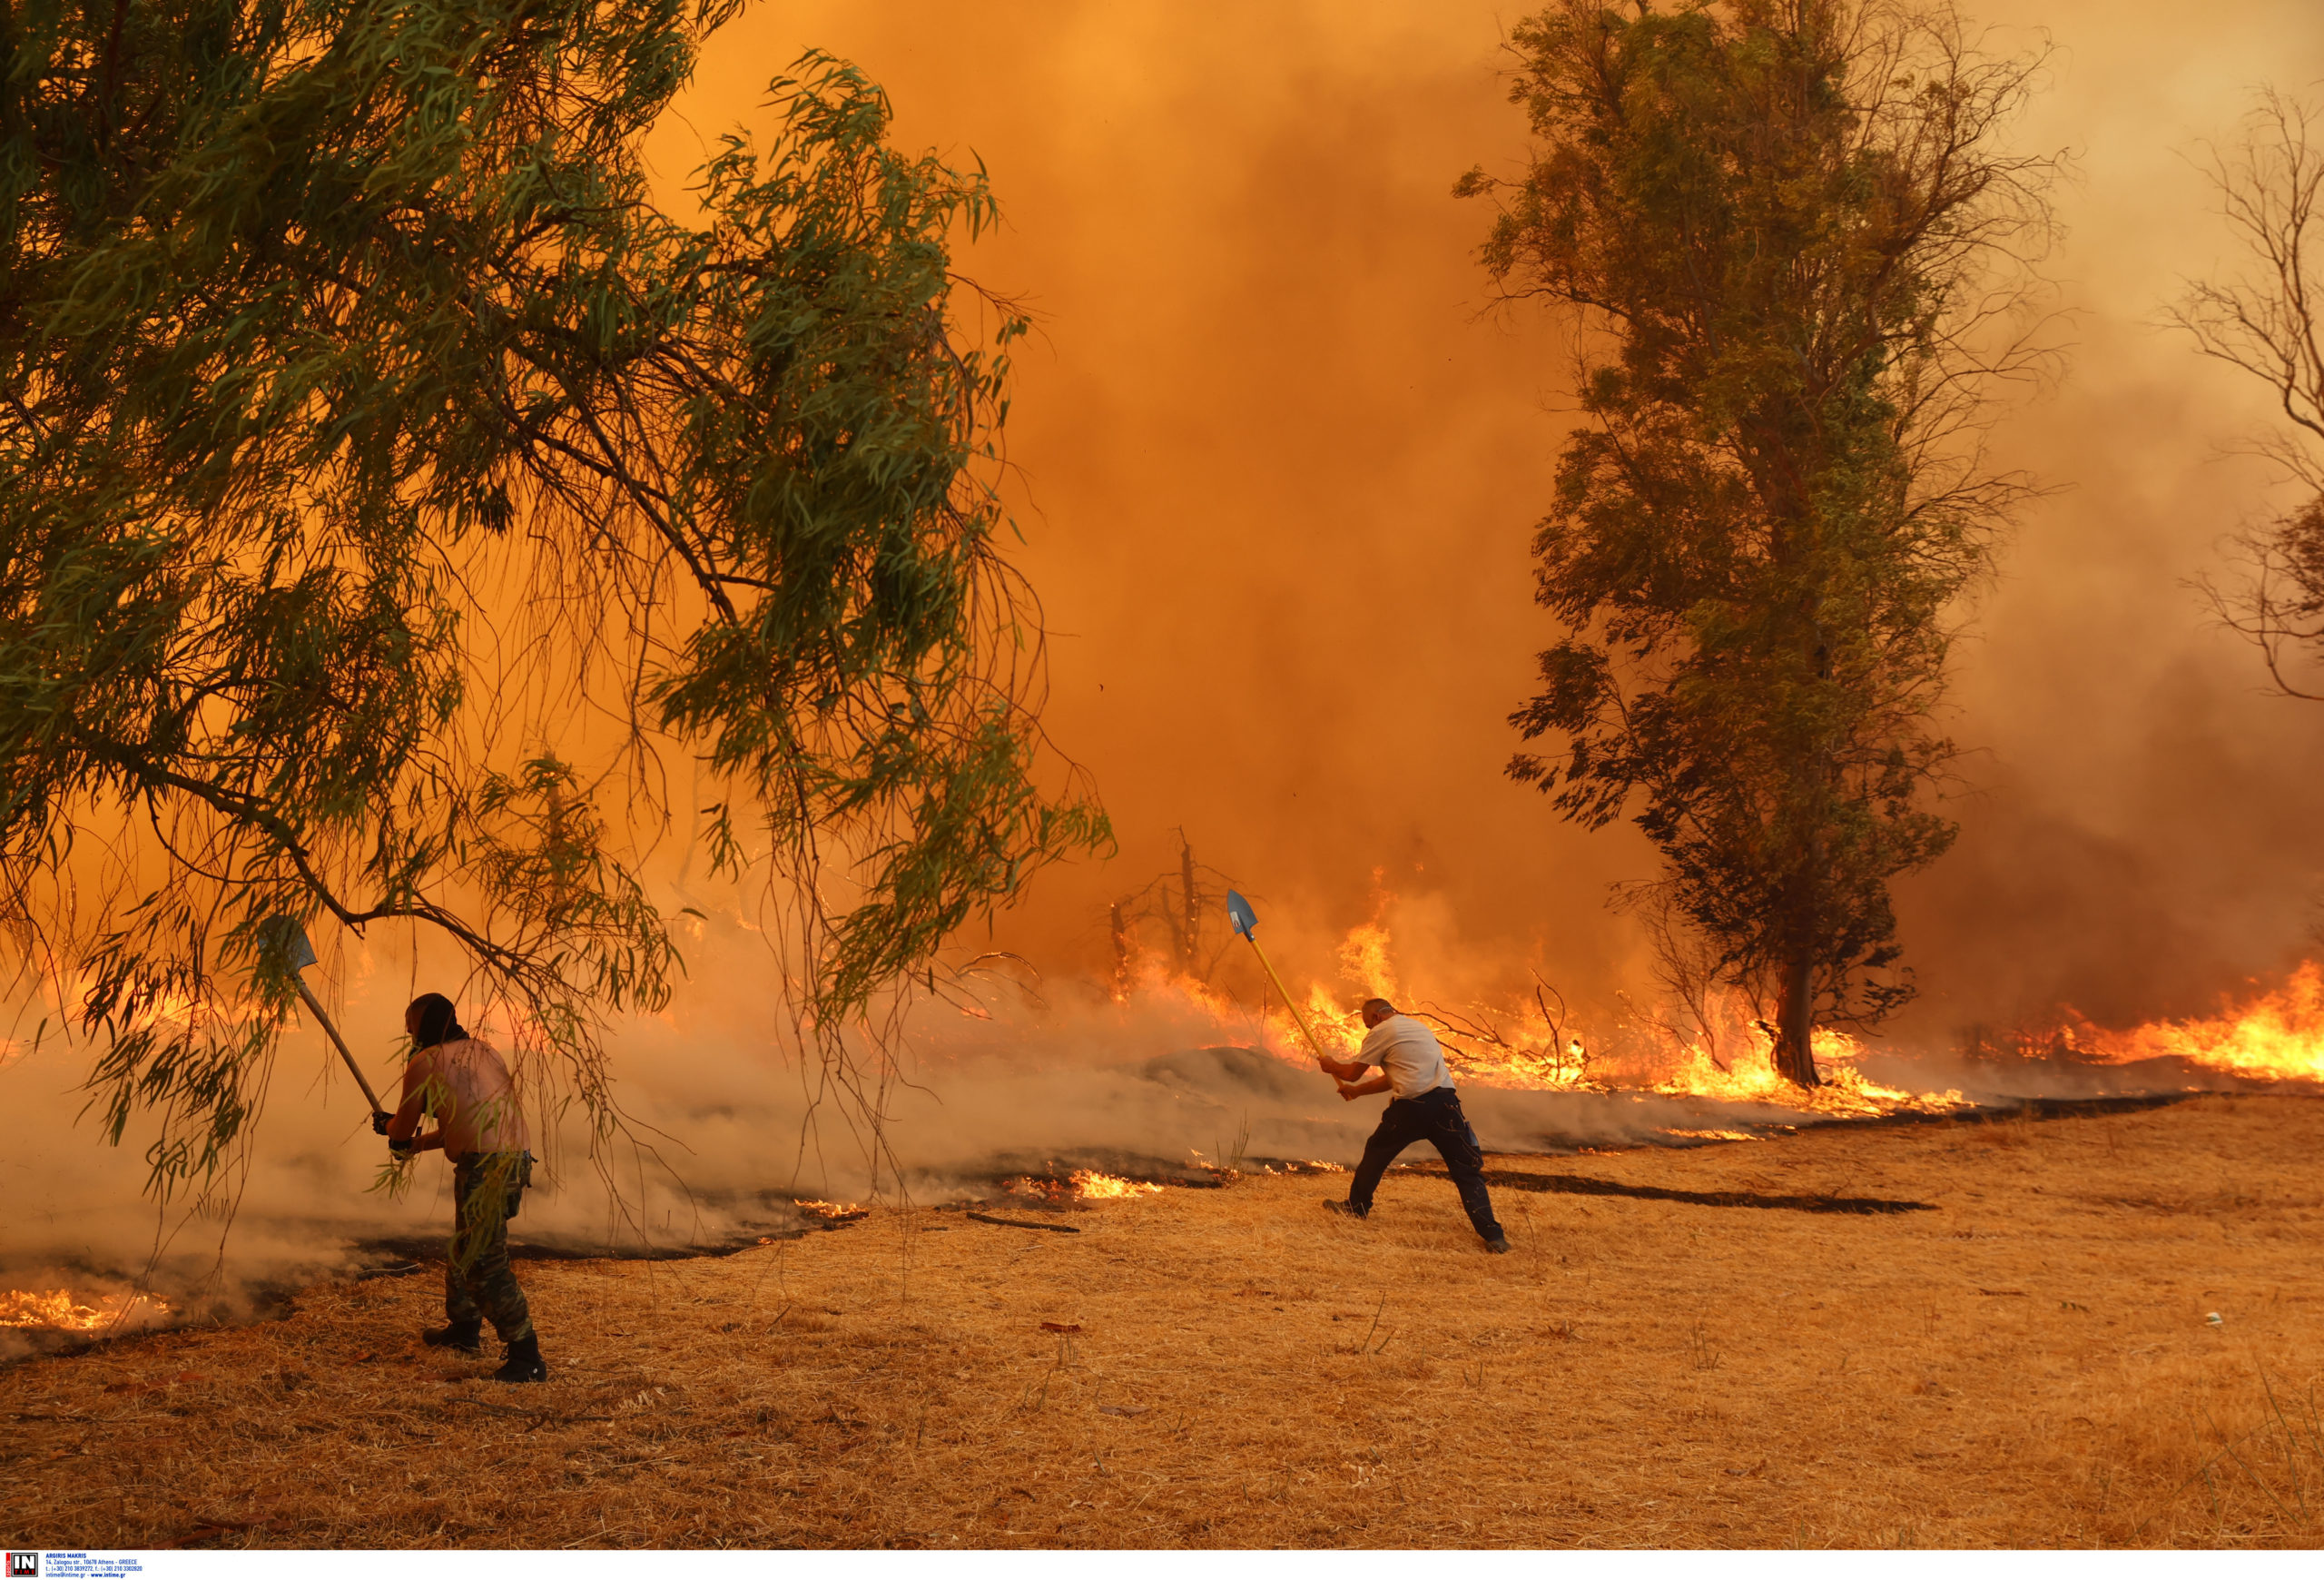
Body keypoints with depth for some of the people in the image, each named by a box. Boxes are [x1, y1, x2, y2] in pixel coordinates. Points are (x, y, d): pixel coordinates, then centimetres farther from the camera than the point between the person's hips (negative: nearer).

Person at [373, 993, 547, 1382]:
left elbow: (403, 1127, 8)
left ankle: (527, 1357, -15)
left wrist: (388, 1127, 32)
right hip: (516, 1157, 9)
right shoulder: (483, 1052, 21)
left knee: (483, 1261, -9)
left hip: (484, 1167, -9)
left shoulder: (425, 1063, -1)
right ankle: (463, 1328, 41)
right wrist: (417, 1144, 36)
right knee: (466, 1246, 26)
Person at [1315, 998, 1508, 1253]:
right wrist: (1357, 1091, 39)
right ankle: (1492, 1234, -6)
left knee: (1376, 1152, 22)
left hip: (1411, 1108, -5)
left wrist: (1330, 1065, 30)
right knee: (1468, 1169, 4)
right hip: (1444, 1104, 5)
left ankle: (1357, 1206, 37)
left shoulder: (1381, 1032, 4)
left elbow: (1352, 1073, 9)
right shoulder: (1418, 1027, 27)